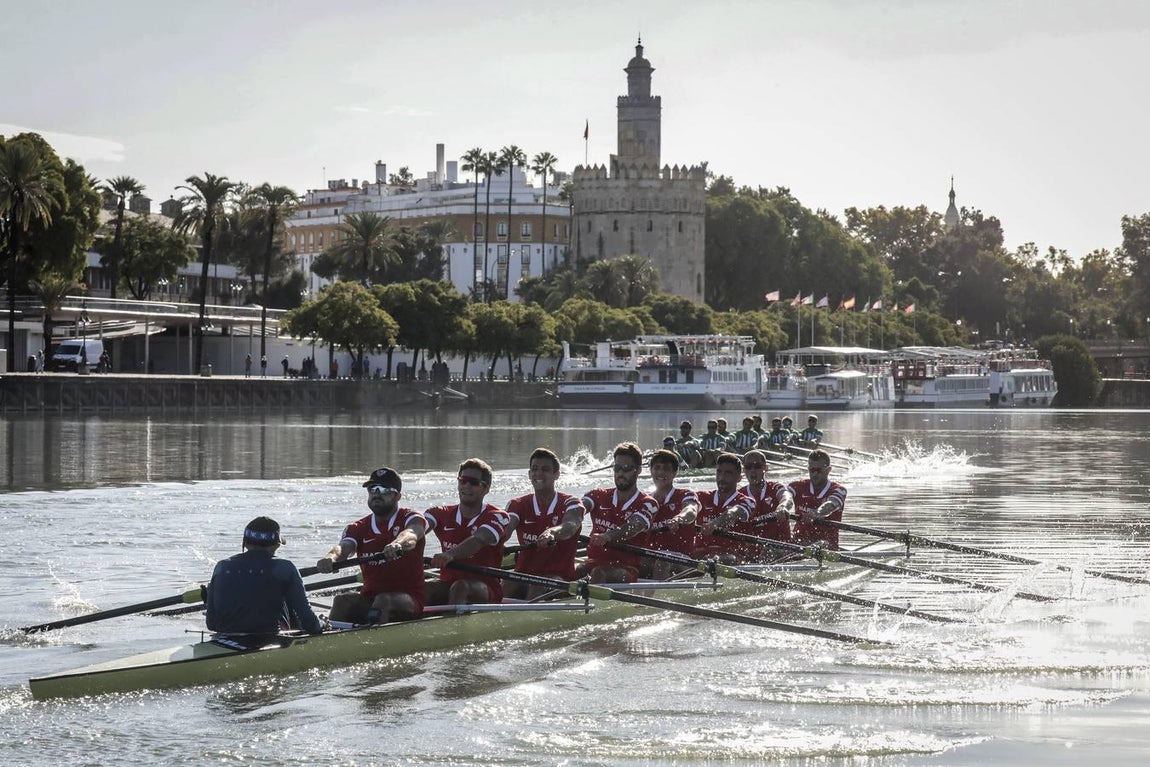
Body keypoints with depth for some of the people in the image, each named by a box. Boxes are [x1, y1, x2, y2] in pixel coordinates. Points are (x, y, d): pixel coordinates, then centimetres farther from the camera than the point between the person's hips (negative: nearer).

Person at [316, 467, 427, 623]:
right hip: (369, 597, 4)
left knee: (383, 600, -35)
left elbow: (411, 534, -24)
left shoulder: (411, 519, 2)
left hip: (408, 599, -4)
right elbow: (344, 546, -10)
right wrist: (331, 557, -37)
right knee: (342, 601, -25)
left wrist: (397, 544, -50)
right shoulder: (358, 529, 12)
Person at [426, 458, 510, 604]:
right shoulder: (442, 514, 11)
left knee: (460, 587, -36)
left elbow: (479, 540, -25)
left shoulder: (497, 516, -3)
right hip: (447, 584, 4)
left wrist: (450, 555, -46)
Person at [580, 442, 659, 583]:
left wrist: (608, 536, -42)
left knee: (599, 573, -37)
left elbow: (634, 527, -20)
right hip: (594, 564, 5)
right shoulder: (599, 496, 15)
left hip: (627, 569, -5)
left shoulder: (647, 503, 1)